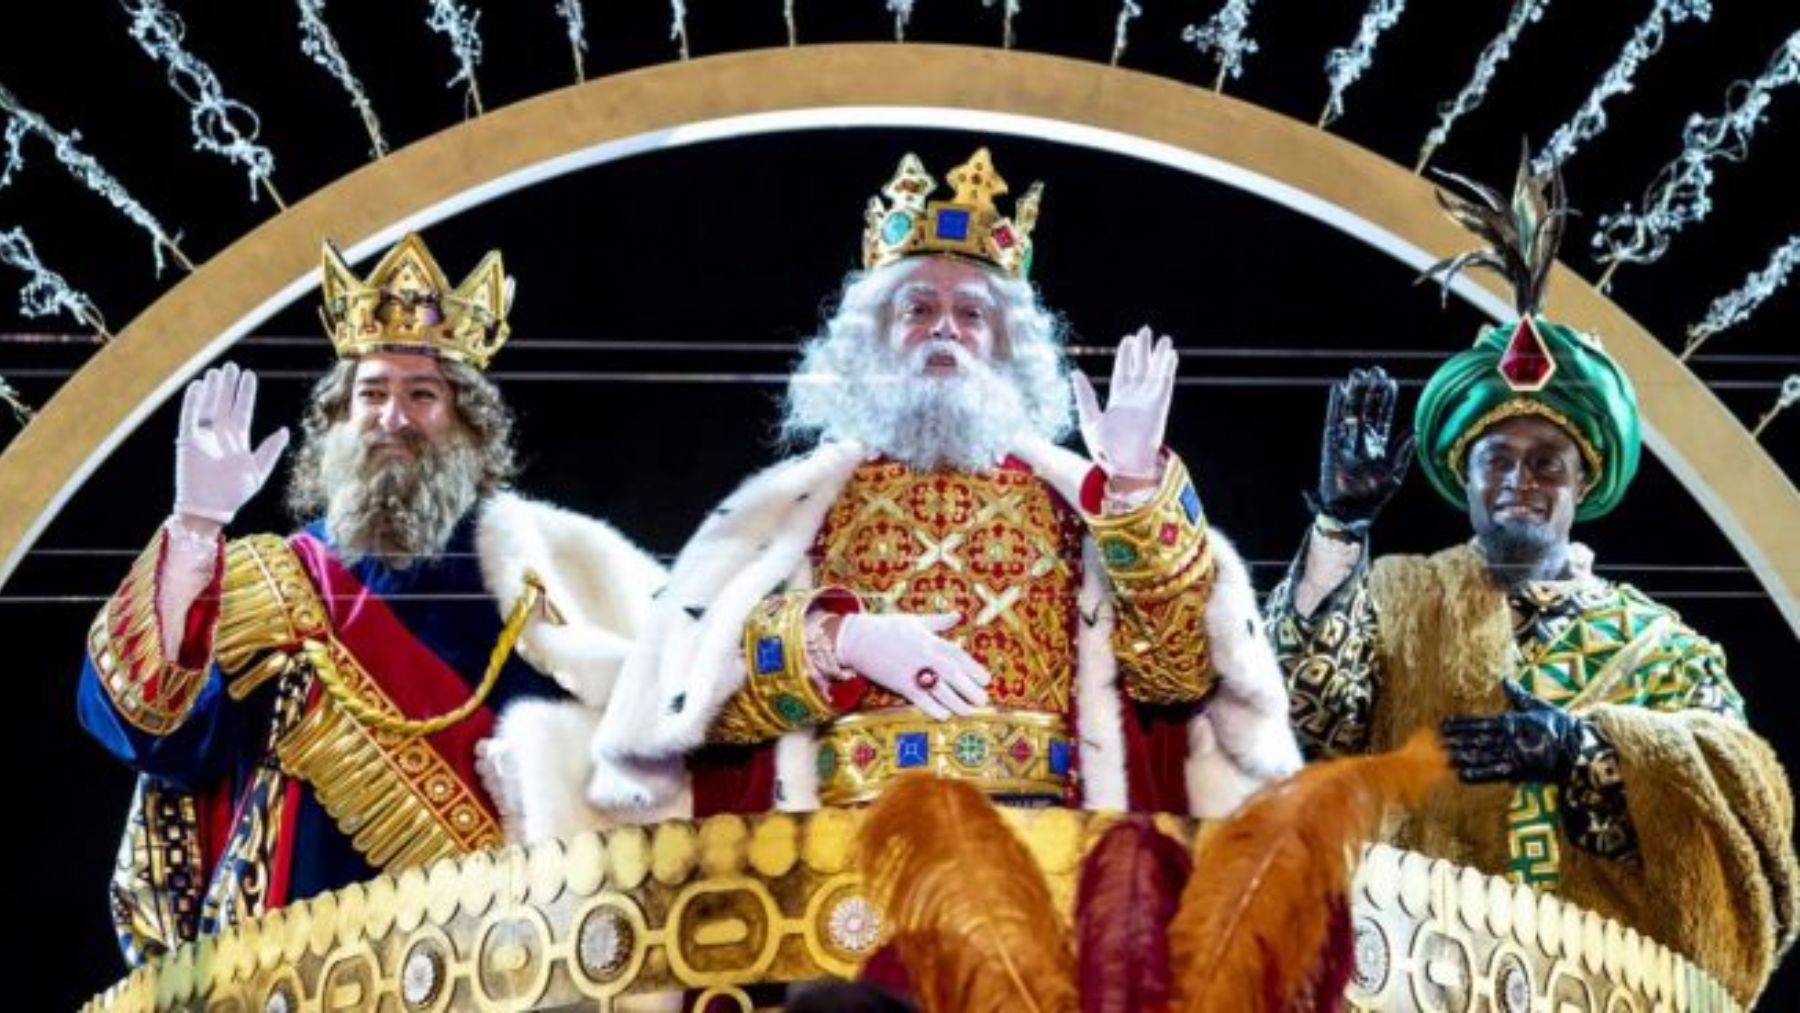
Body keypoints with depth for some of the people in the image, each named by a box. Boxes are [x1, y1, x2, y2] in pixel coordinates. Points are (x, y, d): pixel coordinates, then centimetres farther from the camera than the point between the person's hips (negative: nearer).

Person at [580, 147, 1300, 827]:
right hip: (857, 820, -1)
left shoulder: (1072, 492, 17)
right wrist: (838, 639, -8)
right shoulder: (804, 492, 16)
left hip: (1037, 821, 1)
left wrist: (1138, 485, -5)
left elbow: (1175, 668, 4)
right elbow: (707, 685, 7)